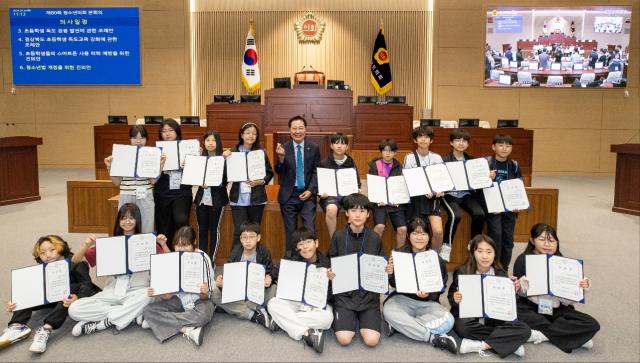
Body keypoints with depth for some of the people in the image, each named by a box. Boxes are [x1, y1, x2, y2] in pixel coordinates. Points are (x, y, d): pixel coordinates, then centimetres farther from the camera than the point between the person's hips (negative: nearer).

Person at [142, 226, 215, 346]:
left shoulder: (203, 258, -15)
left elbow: (205, 296, -14)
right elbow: (168, 294, -6)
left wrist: (204, 293, -38)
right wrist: (155, 292, -27)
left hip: (198, 301, -3)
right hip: (179, 300, 4)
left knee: (203, 315, -38)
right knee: (148, 310, -21)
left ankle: (158, 321, -21)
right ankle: (186, 329, -24)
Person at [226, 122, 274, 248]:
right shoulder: (233, 152, 2)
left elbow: (270, 173, 7)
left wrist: (261, 182, -10)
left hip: (257, 198, 1)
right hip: (238, 198, -1)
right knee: (239, 232, -5)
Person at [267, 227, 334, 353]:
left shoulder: (326, 263, -10)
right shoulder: (293, 262, -4)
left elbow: (330, 294, -8)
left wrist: (331, 280, -26)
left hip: (318, 304, -2)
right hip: (295, 301, 2)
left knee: (326, 319, -33)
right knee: (273, 304, -23)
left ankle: (283, 321, -20)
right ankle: (307, 332, -26)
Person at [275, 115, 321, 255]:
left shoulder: (314, 148, 2)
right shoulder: (283, 148, -1)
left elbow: (316, 172, 5)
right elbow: (279, 172, -8)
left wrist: (310, 190, -7)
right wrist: (281, 157, -27)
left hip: (307, 194, 0)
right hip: (289, 195, 0)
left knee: (310, 230, -5)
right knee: (290, 232, 8)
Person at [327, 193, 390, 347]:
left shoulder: (375, 239, -1)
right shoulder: (338, 236, -3)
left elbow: (381, 267, 8)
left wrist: (388, 270, -14)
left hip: (369, 294, 1)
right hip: (344, 294, 0)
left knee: (371, 340, -15)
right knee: (344, 339, -17)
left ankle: (361, 319, 16)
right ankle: (350, 319, 16)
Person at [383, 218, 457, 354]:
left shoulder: (436, 259, -3)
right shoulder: (400, 254, -5)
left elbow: (440, 289, 1)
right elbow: (394, 284, -1)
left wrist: (428, 294, -22)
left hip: (427, 302, 1)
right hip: (403, 299, -1)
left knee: (447, 320, -28)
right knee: (388, 310, -35)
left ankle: (400, 325, -20)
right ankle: (434, 338, -28)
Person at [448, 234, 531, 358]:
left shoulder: (501, 274, 0)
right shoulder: (462, 272, -7)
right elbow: (451, 297, 0)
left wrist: (513, 292, -14)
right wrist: (455, 299, -23)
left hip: (494, 319, 2)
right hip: (468, 318, -2)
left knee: (524, 329, -21)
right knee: (462, 327, -37)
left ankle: (479, 345, -23)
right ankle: (509, 343, -21)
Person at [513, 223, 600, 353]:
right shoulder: (523, 260, -6)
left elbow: (567, 298, 4)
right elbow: (516, 292, -4)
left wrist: (581, 288, -15)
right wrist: (522, 287, -27)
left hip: (556, 309, 3)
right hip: (531, 308, -2)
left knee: (592, 325, -17)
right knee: (515, 314, -36)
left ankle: (542, 334, -17)